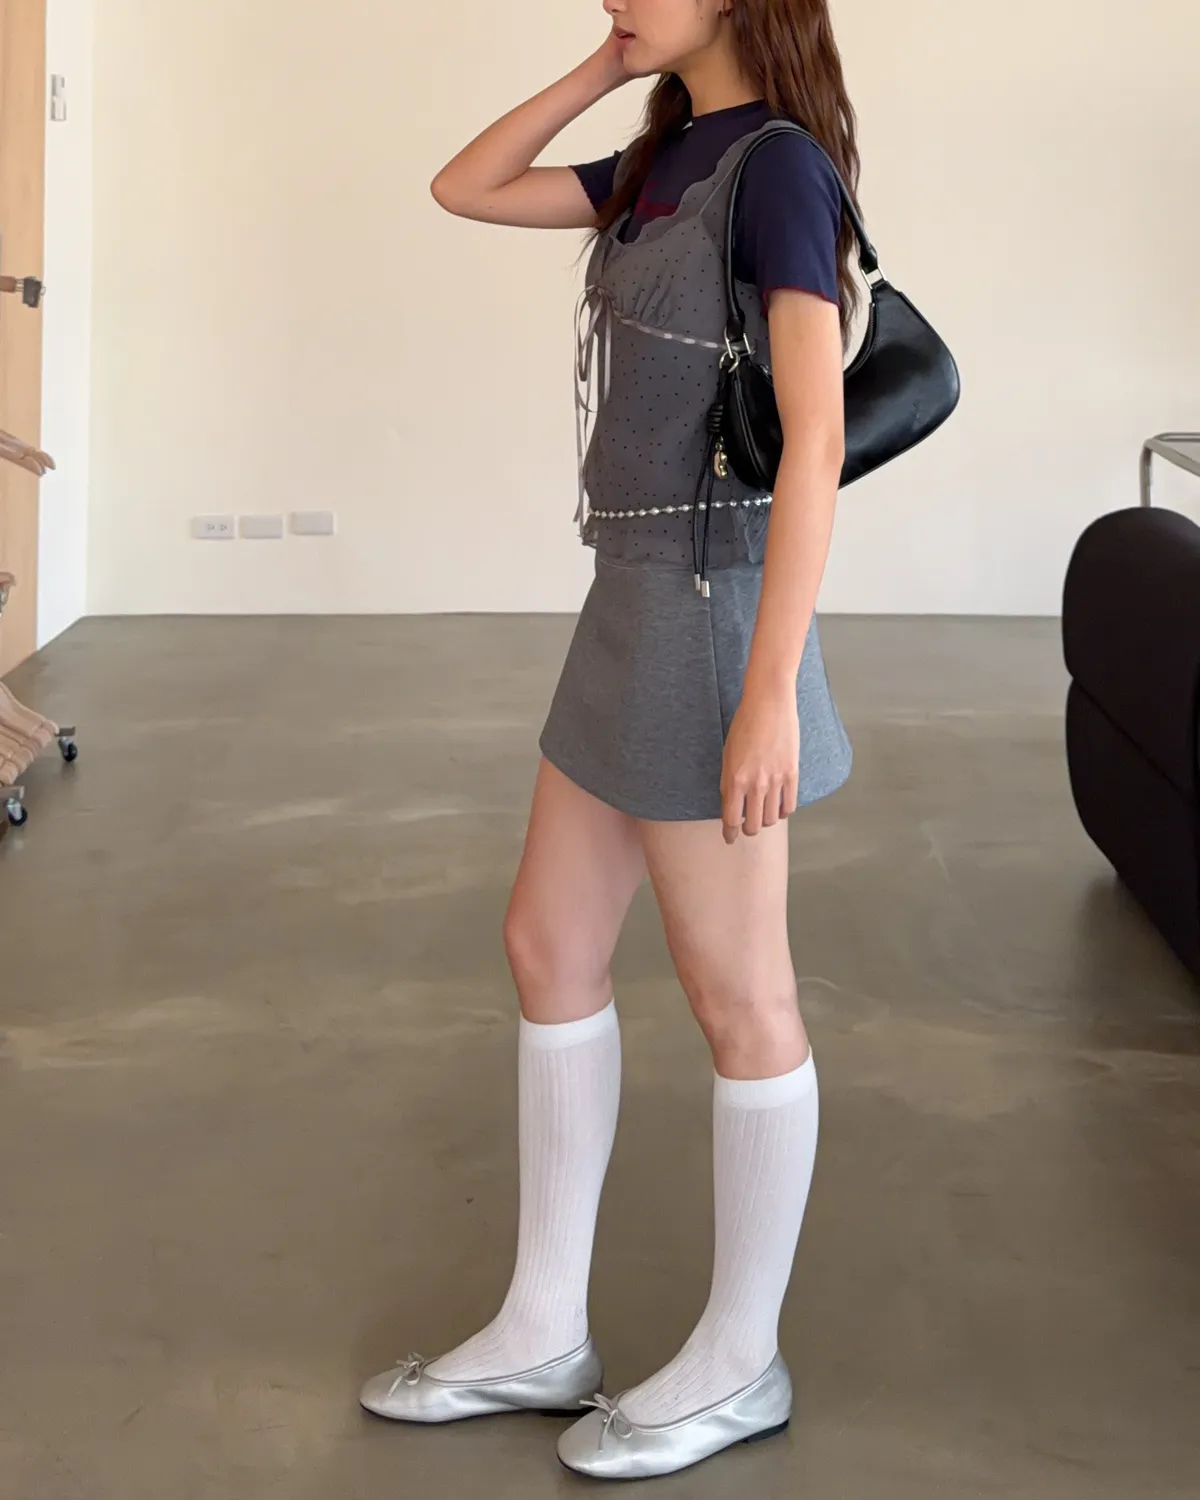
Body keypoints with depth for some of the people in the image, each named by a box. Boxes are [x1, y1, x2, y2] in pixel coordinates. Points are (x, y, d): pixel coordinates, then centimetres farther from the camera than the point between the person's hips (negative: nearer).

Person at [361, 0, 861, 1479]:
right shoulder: (663, 162, 11)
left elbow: (816, 436, -20)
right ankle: (543, 1332, 24)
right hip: (637, 596, 9)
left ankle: (740, 1360, 20)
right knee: (549, 948, 13)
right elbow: (465, 189, 20)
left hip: (710, 604, -9)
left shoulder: (778, 161, -14)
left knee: (737, 997, 4)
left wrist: (771, 689, -24)